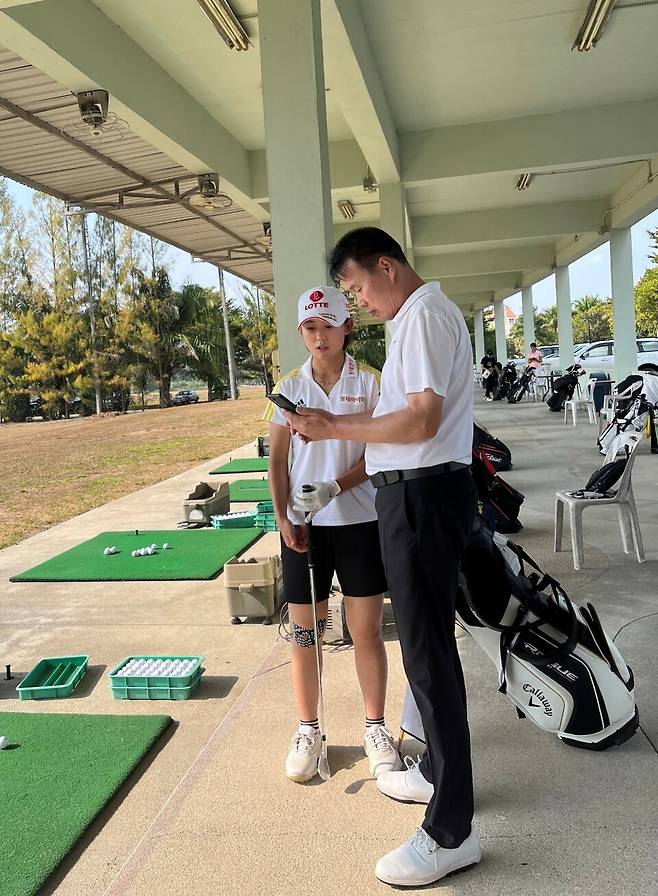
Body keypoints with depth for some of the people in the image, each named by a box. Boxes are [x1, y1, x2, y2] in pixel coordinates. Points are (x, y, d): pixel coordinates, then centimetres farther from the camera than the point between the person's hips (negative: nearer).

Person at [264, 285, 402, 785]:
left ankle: (376, 729, 24)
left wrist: (335, 487, -19)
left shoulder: (369, 382, 0)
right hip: (303, 524, 2)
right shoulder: (290, 387, 5)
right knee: (305, 631, 8)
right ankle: (308, 730, 25)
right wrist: (283, 518, -4)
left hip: (359, 519, -1)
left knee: (367, 631, 5)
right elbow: (278, 460, 6)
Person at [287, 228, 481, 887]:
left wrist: (337, 429, -14)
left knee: (428, 653, -5)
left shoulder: (423, 314, -13)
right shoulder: (418, 314, 19)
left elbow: (422, 420, -23)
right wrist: (334, 423, 10)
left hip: (423, 493, -11)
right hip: (419, 492, 11)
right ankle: (439, 771, 36)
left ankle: (450, 832, 7)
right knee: (429, 644, 19)